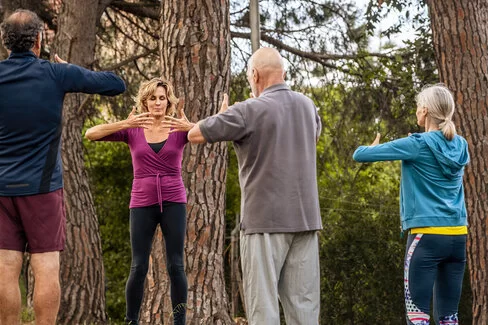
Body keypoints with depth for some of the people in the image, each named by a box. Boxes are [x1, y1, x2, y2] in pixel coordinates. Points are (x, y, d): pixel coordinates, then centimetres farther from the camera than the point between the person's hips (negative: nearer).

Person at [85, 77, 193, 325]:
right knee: (139, 267, -2)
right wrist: (126, 124, -24)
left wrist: (188, 125, -33)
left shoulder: (179, 129, 1)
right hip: (142, 204, 0)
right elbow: (90, 134, -10)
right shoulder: (132, 130, 2)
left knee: (175, 266, -3)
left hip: (173, 202, 0)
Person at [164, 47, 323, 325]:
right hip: (305, 218, 5)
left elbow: (195, 135, -4)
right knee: (303, 302, 5)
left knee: (263, 302, -2)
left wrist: (222, 116, 15)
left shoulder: (249, 111, -9)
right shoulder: (308, 106, 10)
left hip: (267, 218, -5)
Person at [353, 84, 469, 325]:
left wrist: (373, 147, 17)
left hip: (427, 235, -6)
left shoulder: (418, 145, -8)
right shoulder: (460, 146, 8)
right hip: (457, 236, 6)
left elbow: (360, 155, -5)